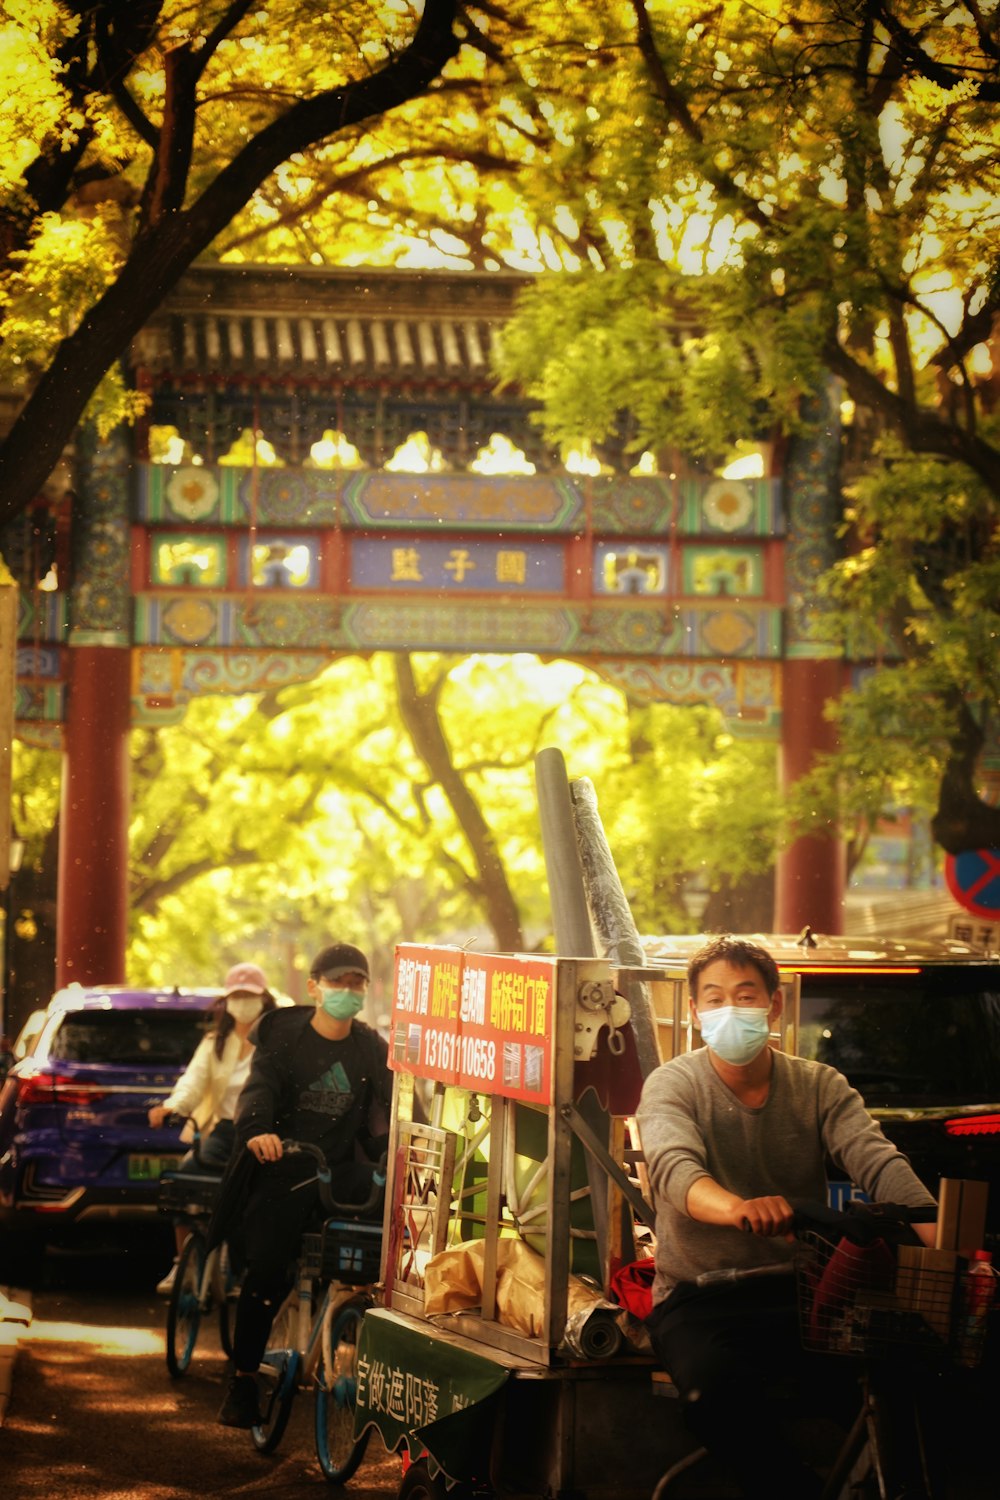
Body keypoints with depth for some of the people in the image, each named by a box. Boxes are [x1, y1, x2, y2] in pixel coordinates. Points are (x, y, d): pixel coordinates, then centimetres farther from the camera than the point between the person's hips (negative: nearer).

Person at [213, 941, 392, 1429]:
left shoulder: (372, 1049, 8)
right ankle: (243, 1379, 3)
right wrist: (255, 1130, -38)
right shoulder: (284, 1035, -1)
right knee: (265, 1273, -12)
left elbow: (386, 1109, 1)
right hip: (281, 1167, -2)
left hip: (341, 1170, 3)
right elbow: (260, 1087, -16)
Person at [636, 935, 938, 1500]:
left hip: (802, 1292, 3)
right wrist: (735, 1207, -50)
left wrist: (947, 1245, -30)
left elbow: (880, 1165, -11)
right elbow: (674, 1167, -26)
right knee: (719, 1389, -35)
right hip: (700, 1299, -2)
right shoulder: (673, 1085, -4)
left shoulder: (820, 1087, 5)